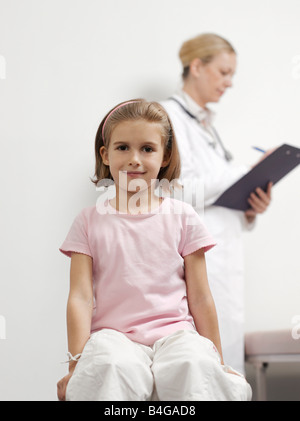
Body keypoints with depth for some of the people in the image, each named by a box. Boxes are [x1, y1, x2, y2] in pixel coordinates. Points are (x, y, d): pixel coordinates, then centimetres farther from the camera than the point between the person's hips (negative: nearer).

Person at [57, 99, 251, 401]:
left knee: (194, 367, -35)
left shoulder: (182, 217, 10)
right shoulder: (90, 221, 9)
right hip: (114, 334, 0)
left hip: (174, 332, 1)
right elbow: (80, 297, 3)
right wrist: (76, 363, -6)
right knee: (111, 368, -37)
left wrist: (218, 361, 11)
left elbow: (200, 299, 11)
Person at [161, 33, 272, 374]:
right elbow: (179, 192, -17)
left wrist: (250, 209, 5)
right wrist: (247, 171, -14)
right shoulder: (168, 115, -5)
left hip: (224, 262, 9)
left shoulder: (206, 123, 22)